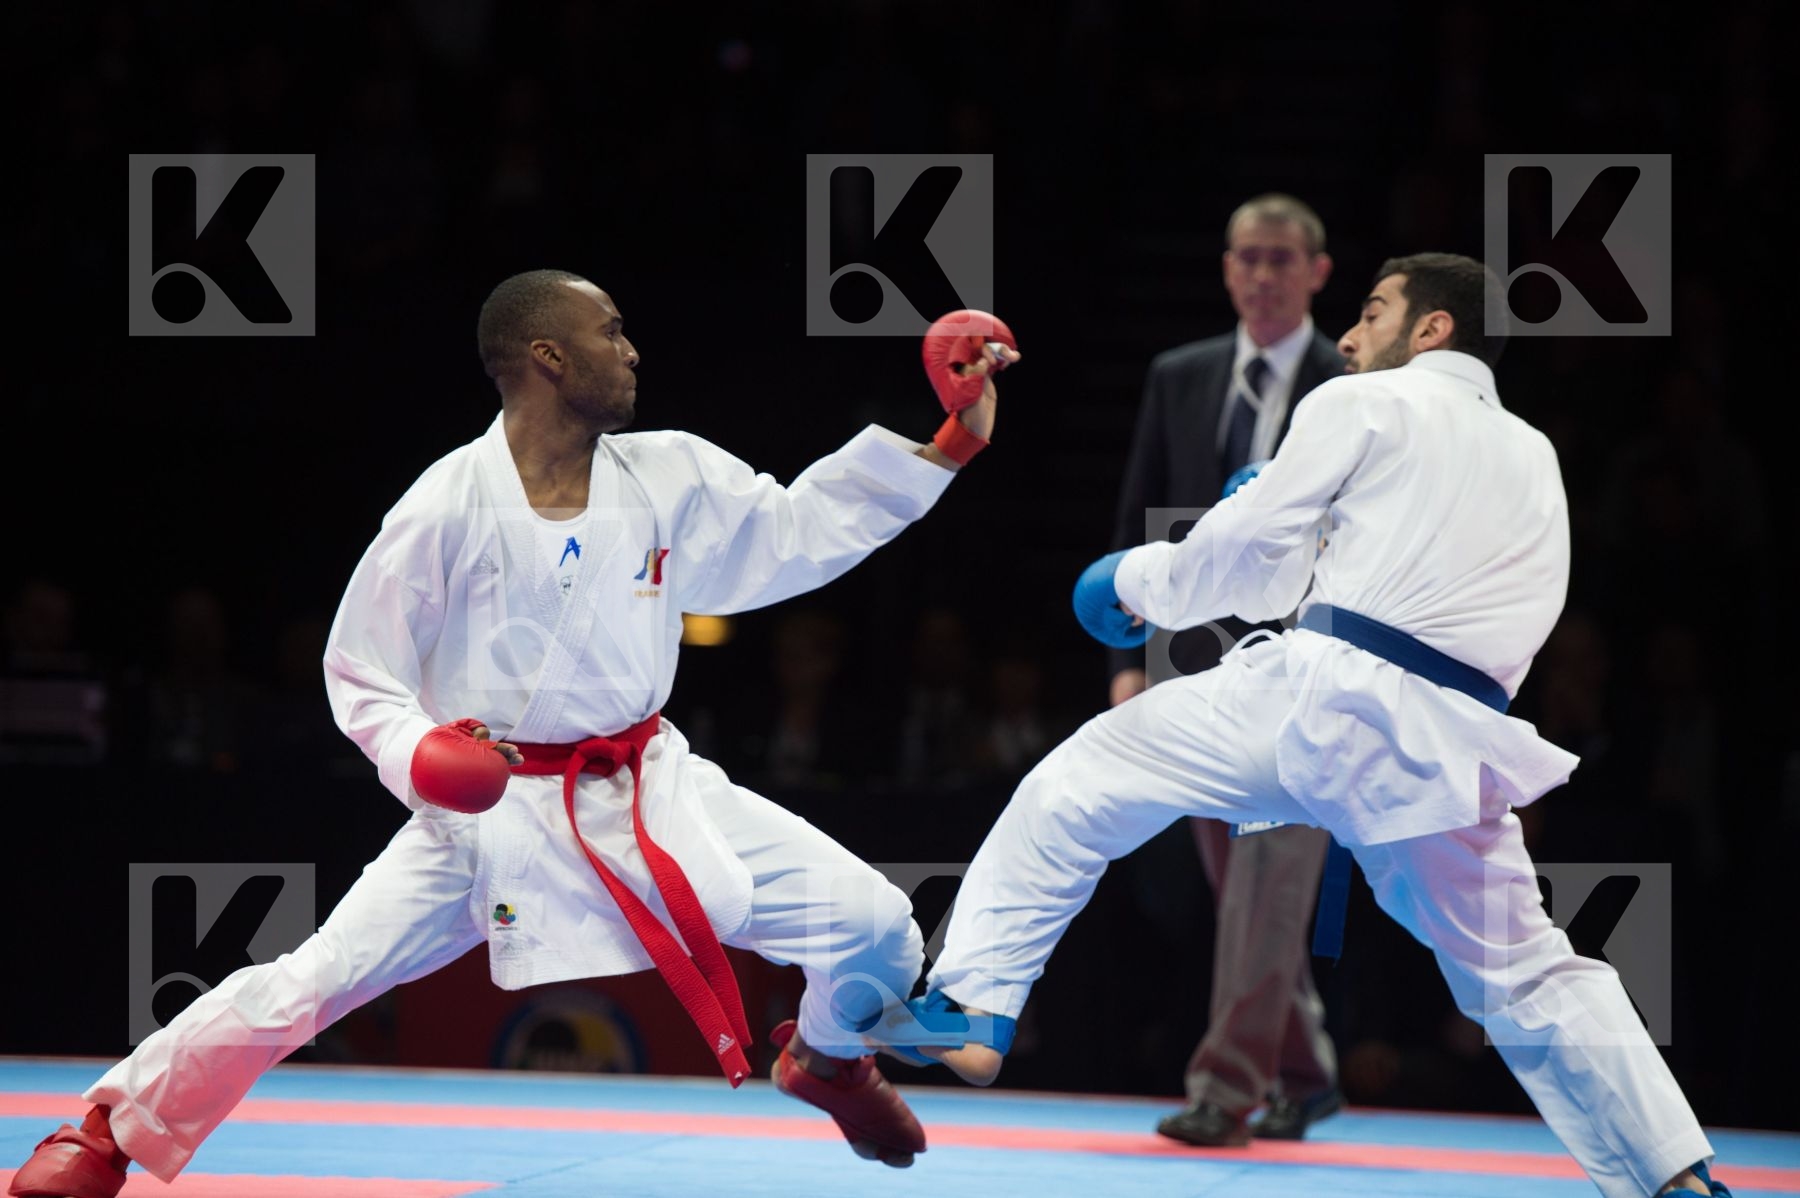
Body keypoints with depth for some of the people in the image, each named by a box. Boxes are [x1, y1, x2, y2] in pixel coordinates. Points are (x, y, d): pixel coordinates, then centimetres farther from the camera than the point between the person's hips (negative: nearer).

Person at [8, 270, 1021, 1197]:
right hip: (494, 804, -3)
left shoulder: (671, 478, -3)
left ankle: (827, 1060, 30)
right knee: (309, 984, -12)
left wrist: (955, 439, -2)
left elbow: (804, 530, 6)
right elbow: (363, 673, -5)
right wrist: (419, 754, -25)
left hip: (650, 792, 4)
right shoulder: (448, 506, -13)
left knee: (871, 928, -6)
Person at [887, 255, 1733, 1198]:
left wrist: (1143, 582, 21)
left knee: (1071, 790, 6)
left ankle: (968, 1010, -1)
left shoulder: (1366, 404, 8)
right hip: (1446, 751, 5)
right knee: (1527, 981, 17)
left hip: (1324, 696, -5)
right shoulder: (1535, 459, 27)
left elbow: (1250, 556, 5)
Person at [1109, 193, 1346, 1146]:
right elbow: (1137, 529, 12)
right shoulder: (1179, 380, 11)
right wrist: (1128, 662, 5)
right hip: (1198, 662, 5)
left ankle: (1226, 1086, -16)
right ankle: (1301, 1073, 24)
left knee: (1267, 879, -15)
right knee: (1240, 891, 10)